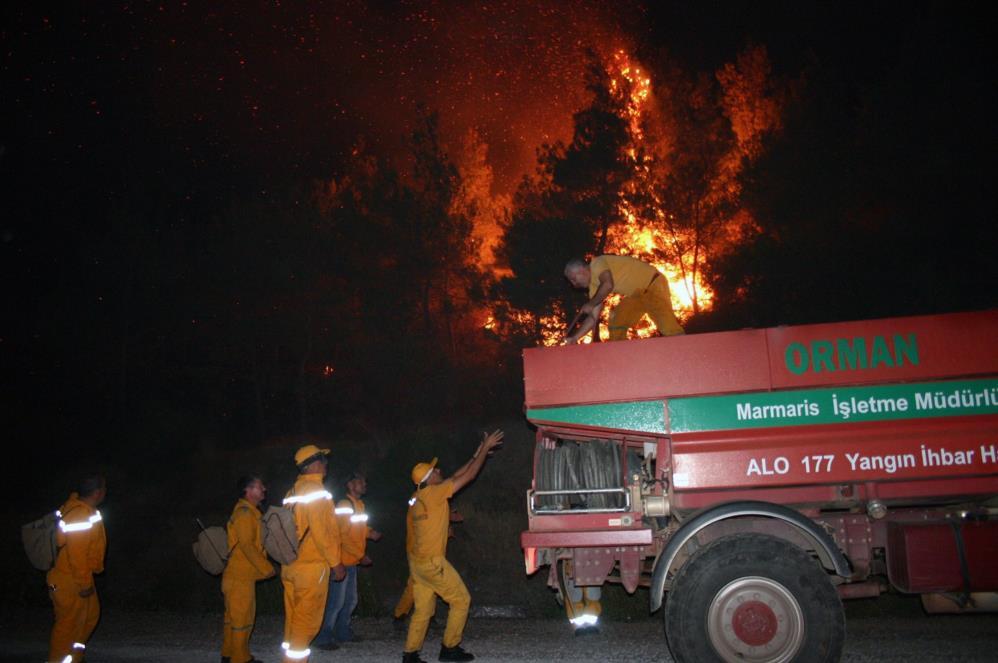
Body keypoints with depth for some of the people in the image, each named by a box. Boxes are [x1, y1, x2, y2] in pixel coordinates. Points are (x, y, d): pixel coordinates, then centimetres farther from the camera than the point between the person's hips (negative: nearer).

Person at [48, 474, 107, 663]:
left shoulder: (76, 506, 4)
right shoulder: (81, 516, -28)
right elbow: (77, 554, -27)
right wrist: (85, 584, -19)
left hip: (78, 579, 10)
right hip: (70, 583, -10)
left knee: (90, 615, 21)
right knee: (68, 624, 3)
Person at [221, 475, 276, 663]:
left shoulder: (249, 512, 15)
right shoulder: (244, 512, -16)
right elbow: (247, 546, -21)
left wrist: (264, 566, 14)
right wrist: (266, 568, -15)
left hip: (241, 575, 10)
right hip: (240, 576, -10)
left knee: (234, 616, 15)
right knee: (242, 618, -3)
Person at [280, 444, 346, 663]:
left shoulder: (293, 491, 13)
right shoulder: (316, 490, -14)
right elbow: (320, 531, -18)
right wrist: (335, 562, -12)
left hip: (291, 565, 8)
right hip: (312, 565, -8)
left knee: (294, 618, 15)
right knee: (307, 621, -1)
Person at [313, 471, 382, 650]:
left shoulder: (359, 505, 13)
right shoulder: (344, 505, -15)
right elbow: (343, 536, -20)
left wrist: (370, 533, 3)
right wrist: (361, 555, -18)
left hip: (352, 562, 9)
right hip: (342, 561, -9)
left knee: (350, 600, 17)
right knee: (336, 601, -5)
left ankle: (343, 632, 29)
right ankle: (323, 637, 3)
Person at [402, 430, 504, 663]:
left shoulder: (421, 497, 11)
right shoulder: (433, 493, -14)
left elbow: (458, 476, 18)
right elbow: (469, 476, -11)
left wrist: (478, 453, 20)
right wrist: (485, 448, -5)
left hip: (418, 562, 9)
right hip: (432, 562, -9)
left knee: (423, 608, 12)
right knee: (461, 600, 4)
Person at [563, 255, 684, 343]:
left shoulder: (597, 263, -17)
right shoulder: (594, 286, 8)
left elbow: (608, 285, -36)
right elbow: (593, 318, 7)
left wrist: (591, 304, -23)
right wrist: (574, 337, 1)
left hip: (652, 283, -10)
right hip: (638, 294, 10)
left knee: (666, 322, -24)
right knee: (616, 320, 4)